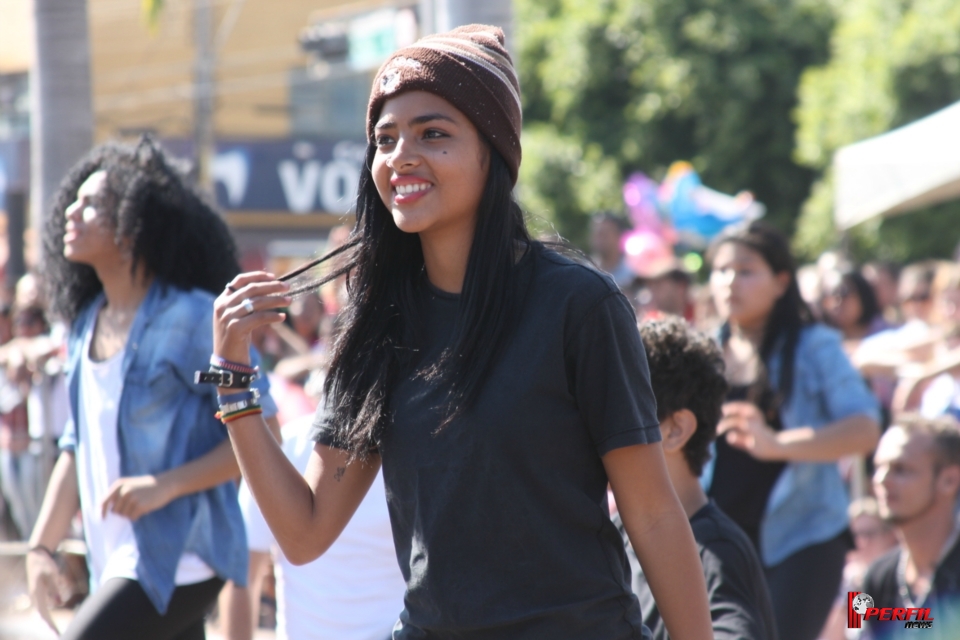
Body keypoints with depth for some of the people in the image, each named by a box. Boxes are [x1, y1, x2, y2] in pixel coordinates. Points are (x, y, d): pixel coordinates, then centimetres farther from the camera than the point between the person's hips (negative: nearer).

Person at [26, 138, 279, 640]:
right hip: (116, 561, 8)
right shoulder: (85, 326, 13)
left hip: (176, 561, -8)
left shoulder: (192, 319, -11)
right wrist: (42, 546, 10)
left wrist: (165, 485, -22)